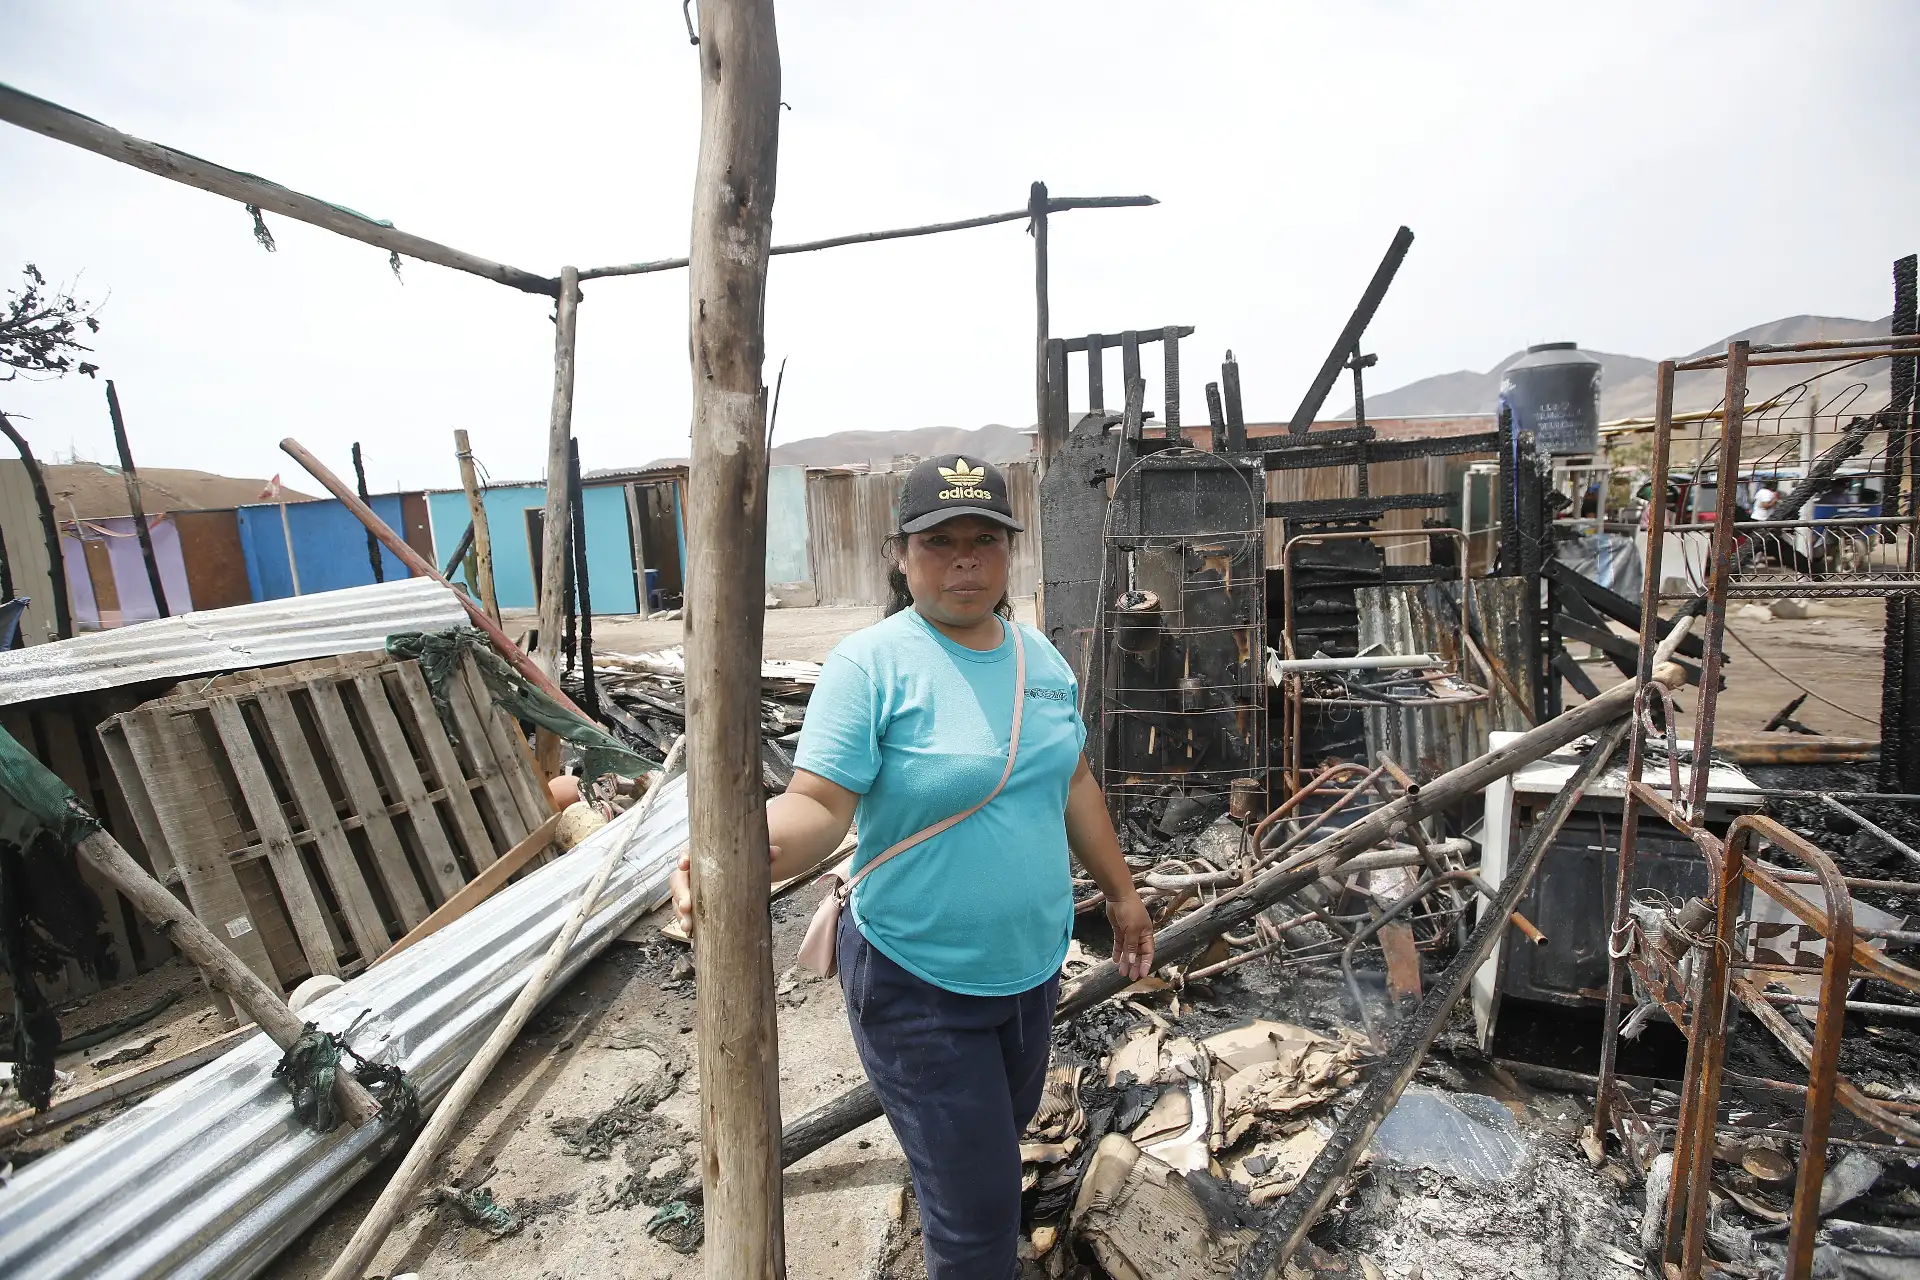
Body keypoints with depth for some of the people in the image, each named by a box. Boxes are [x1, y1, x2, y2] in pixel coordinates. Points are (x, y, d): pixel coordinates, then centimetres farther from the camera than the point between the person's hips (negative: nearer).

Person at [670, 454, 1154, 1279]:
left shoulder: (1040, 655, 1)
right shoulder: (871, 663, -19)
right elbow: (818, 804, -25)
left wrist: (1121, 893, 15)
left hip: (1032, 966, 7)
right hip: (920, 991, -6)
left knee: (1003, 1141, 29)